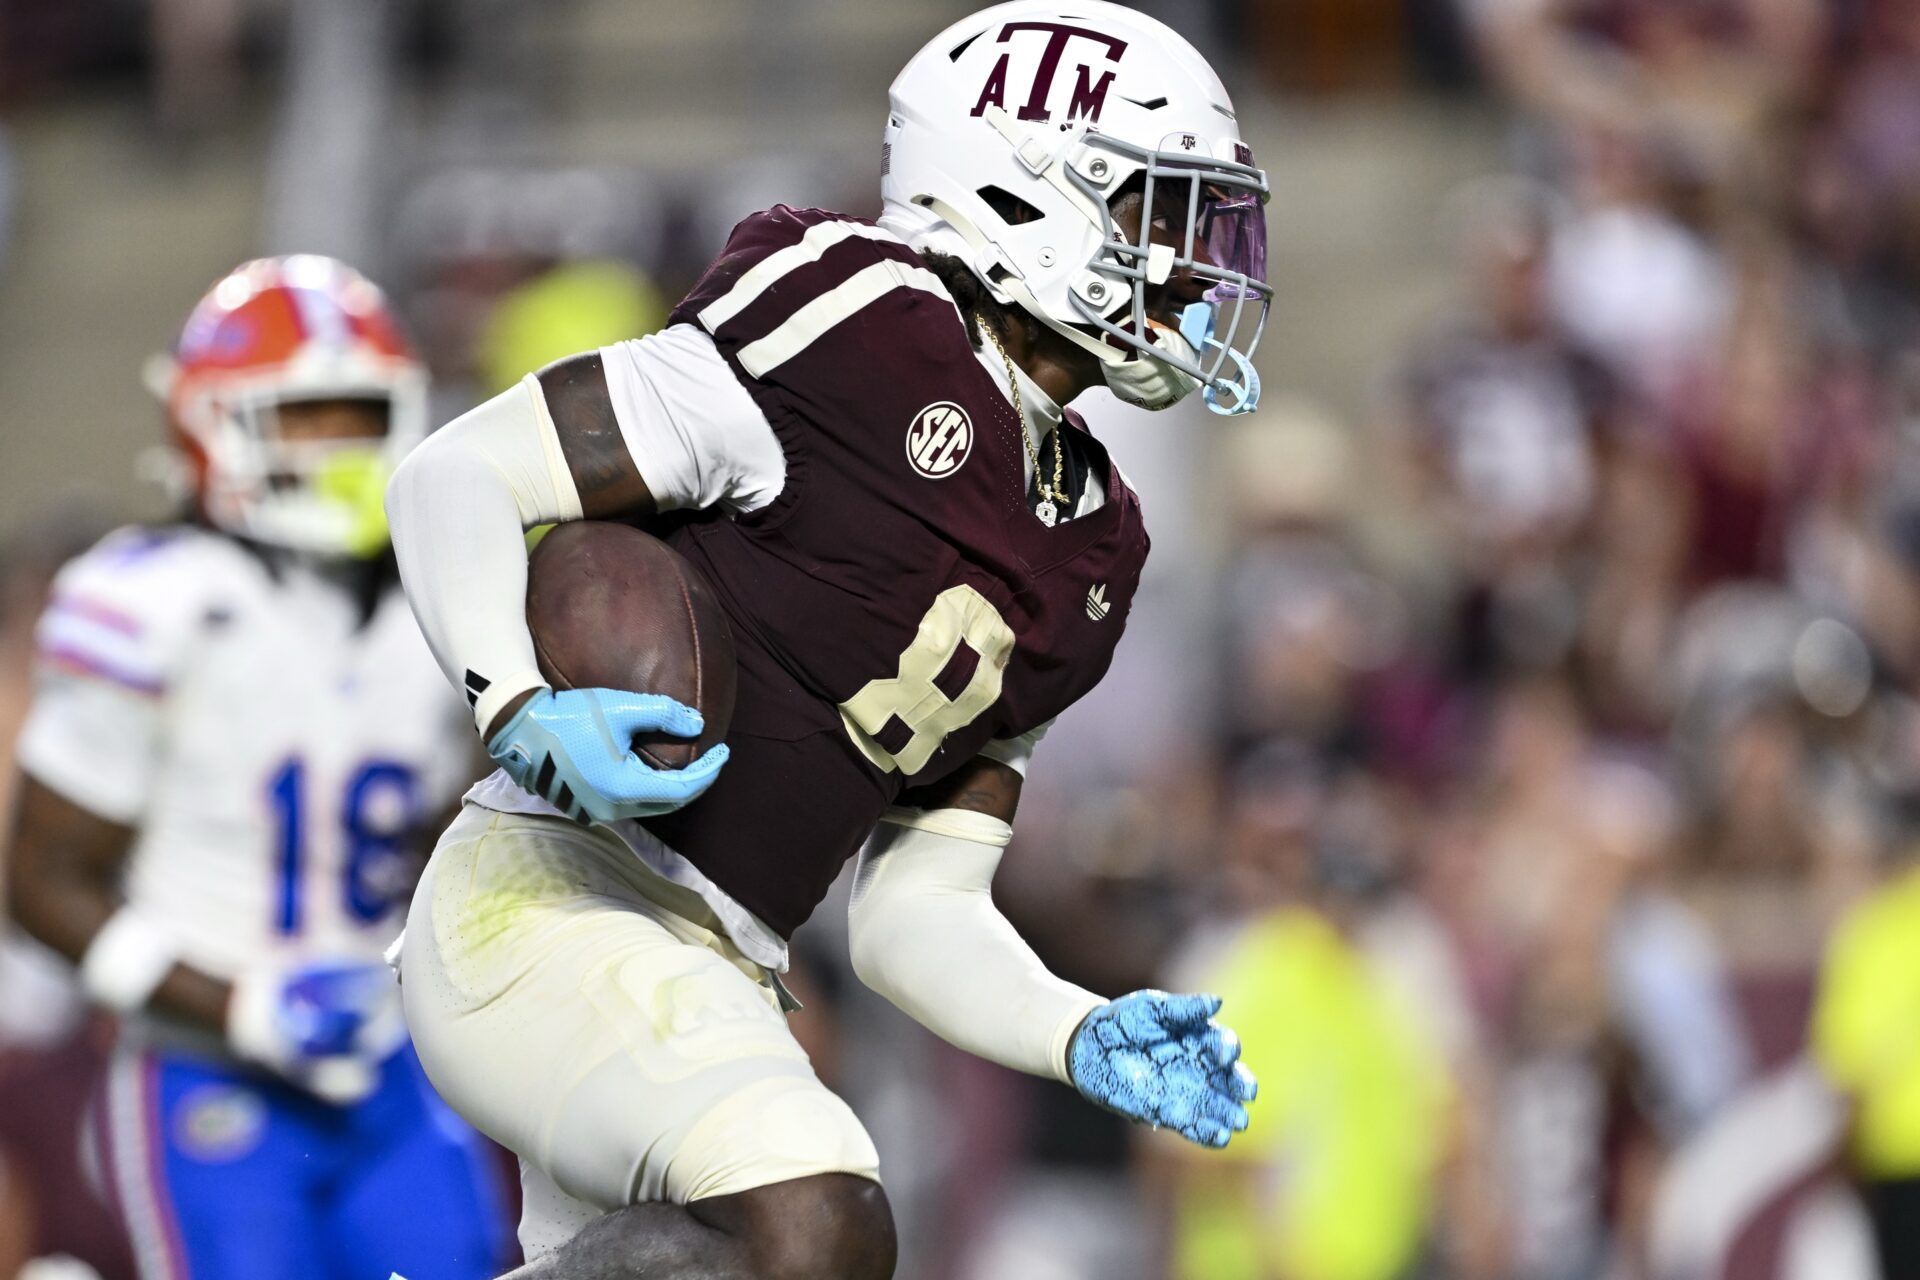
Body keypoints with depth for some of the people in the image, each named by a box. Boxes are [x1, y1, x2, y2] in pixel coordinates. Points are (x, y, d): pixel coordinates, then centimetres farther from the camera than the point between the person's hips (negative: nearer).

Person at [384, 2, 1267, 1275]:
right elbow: (459, 480, -9)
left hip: (707, 980, 9)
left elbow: (912, 915, 16)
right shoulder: (855, 333, -10)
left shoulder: (1081, 557, 14)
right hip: (548, 897, -9)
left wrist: (1087, 1040, -2)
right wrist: (525, 719, -26)